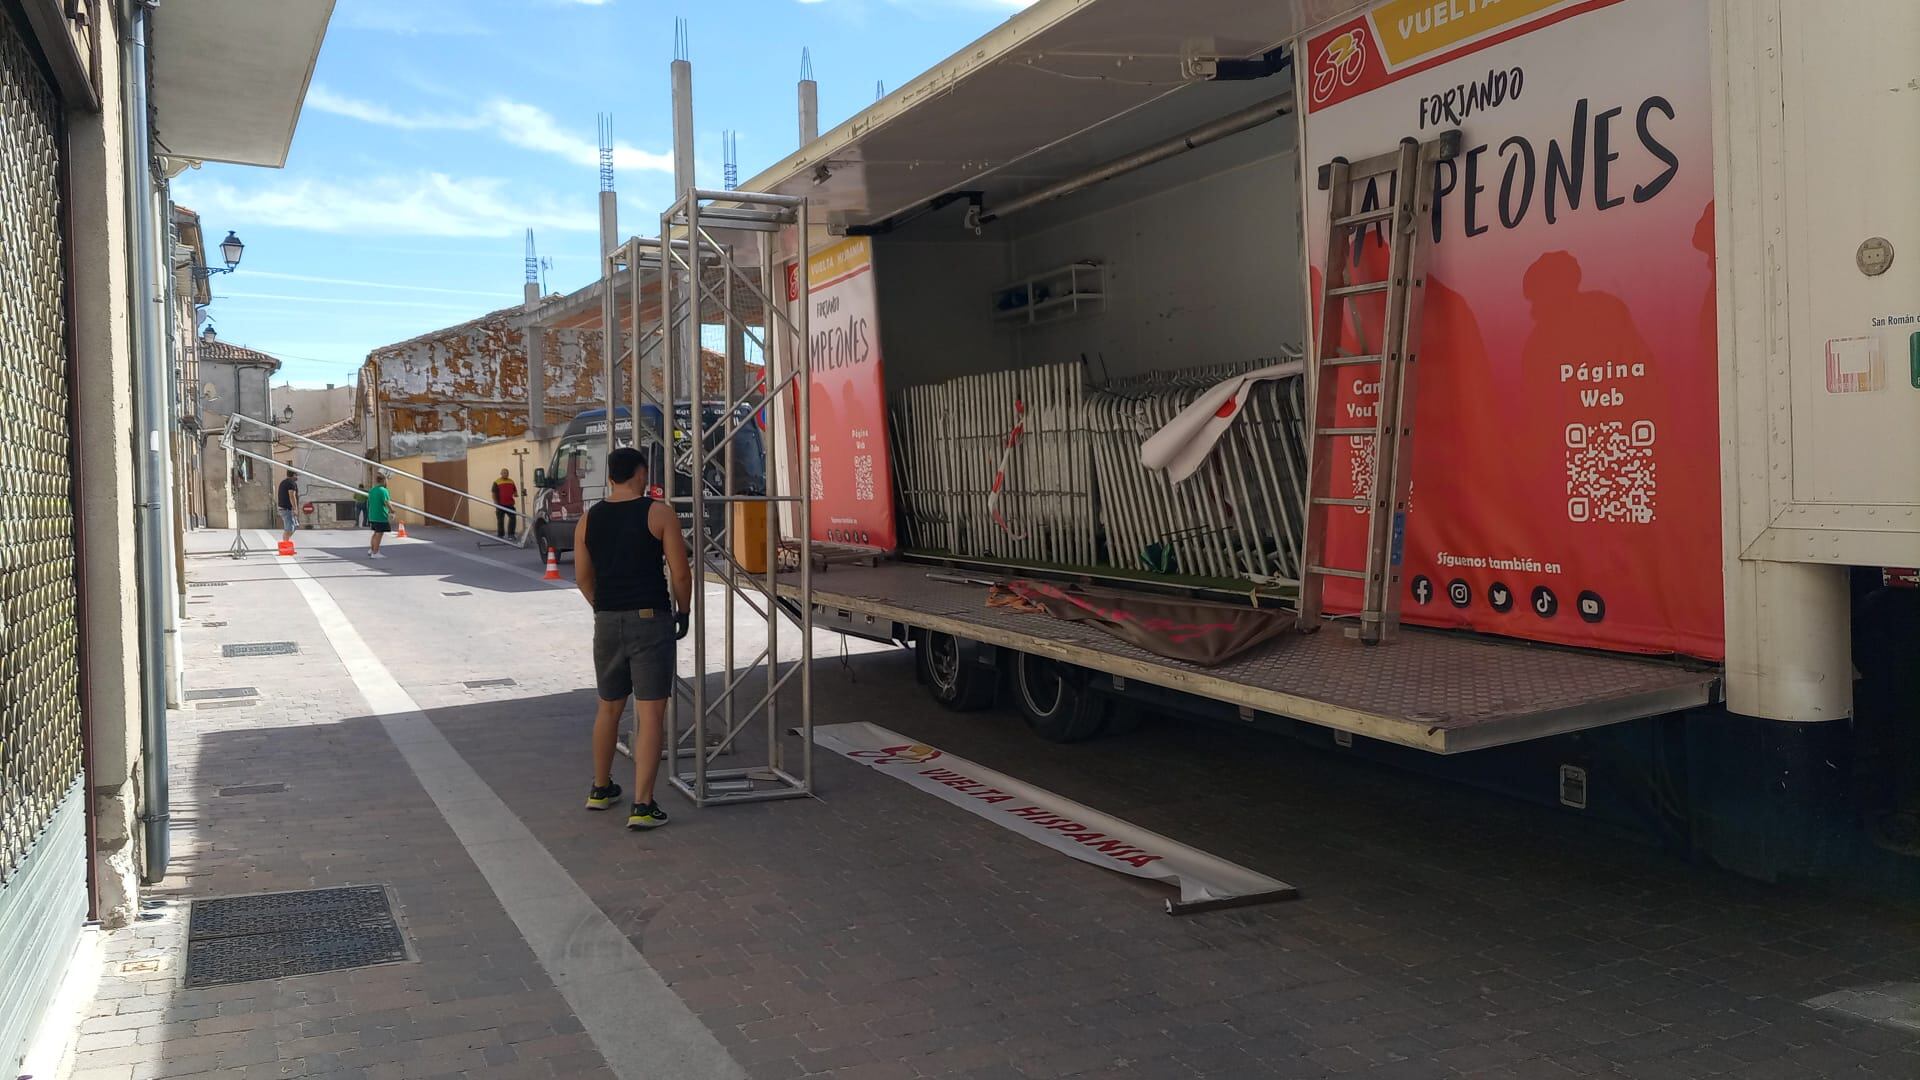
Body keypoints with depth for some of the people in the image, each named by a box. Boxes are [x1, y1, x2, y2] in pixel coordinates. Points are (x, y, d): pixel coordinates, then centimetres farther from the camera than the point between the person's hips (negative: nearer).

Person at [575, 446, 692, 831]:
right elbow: (680, 572, -8)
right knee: (650, 713, -3)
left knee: (609, 708, 20)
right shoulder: (659, 513, -7)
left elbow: (583, 577, 11)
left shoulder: (588, 520, 6)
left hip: (607, 622, 5)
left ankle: (601, 788, 34)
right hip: (651, 620, -5)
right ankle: (642, 806, -6)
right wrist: (683, 612, 7)